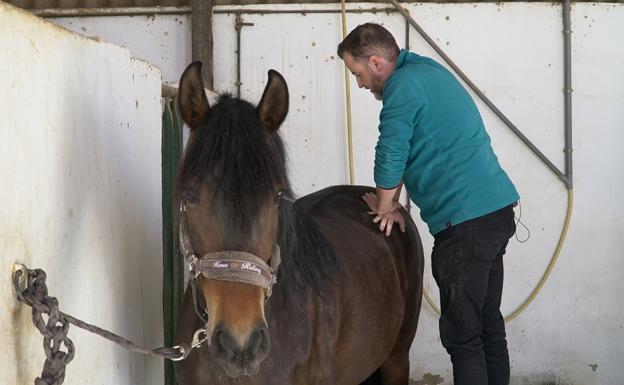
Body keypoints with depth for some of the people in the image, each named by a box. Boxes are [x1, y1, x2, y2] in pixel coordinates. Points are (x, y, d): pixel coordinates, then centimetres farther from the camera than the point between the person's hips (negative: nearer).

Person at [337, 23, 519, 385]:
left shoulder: (403, 84, -12)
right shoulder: (429, 71, 19)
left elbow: (391, 154, -8)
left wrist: (385, 208, 8)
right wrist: (390, 204, 18)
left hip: (465, 219, -10)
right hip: (495, 208, 10)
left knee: (462, 332, -6)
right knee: (489, 324, 15)